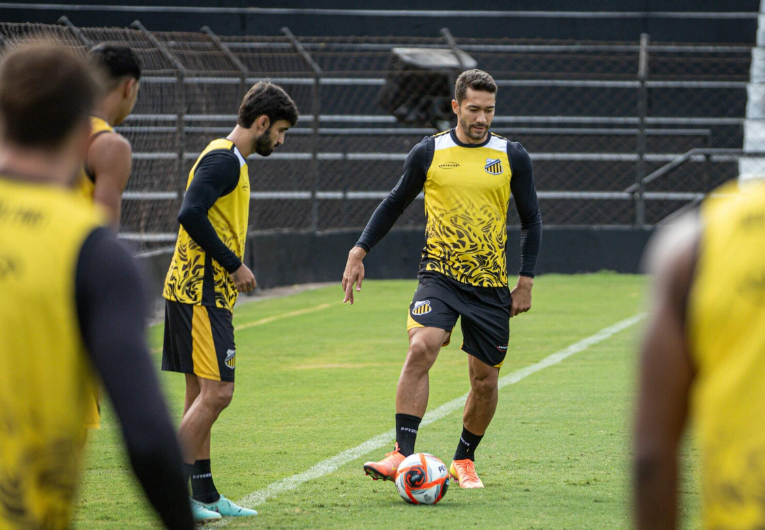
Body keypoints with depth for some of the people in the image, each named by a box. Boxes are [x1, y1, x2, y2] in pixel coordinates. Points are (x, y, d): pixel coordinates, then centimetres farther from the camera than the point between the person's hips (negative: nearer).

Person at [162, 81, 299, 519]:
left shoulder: (229, 159, 19)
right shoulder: (224, 160, -13)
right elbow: (192, 215, -24)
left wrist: (232, 268, 14)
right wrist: (234, 265, -17)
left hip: (199, 291, 11)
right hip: (203, 293, -11)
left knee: (203, 394, 11)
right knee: (217, 392, -12)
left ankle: (204, 494, 14)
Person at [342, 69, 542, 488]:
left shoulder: (512, 157, 2)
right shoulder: (429, 152, 1)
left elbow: (531, 220, 10)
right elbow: (394, 204, 13)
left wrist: (526, 281, 3)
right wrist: (359, 251, 4)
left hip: (491, 284, 2)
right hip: (439, 275, -1)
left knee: (485, 381, 5)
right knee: (421, 348, -25)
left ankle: (464, 460, 28)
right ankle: (403, 454, -27)